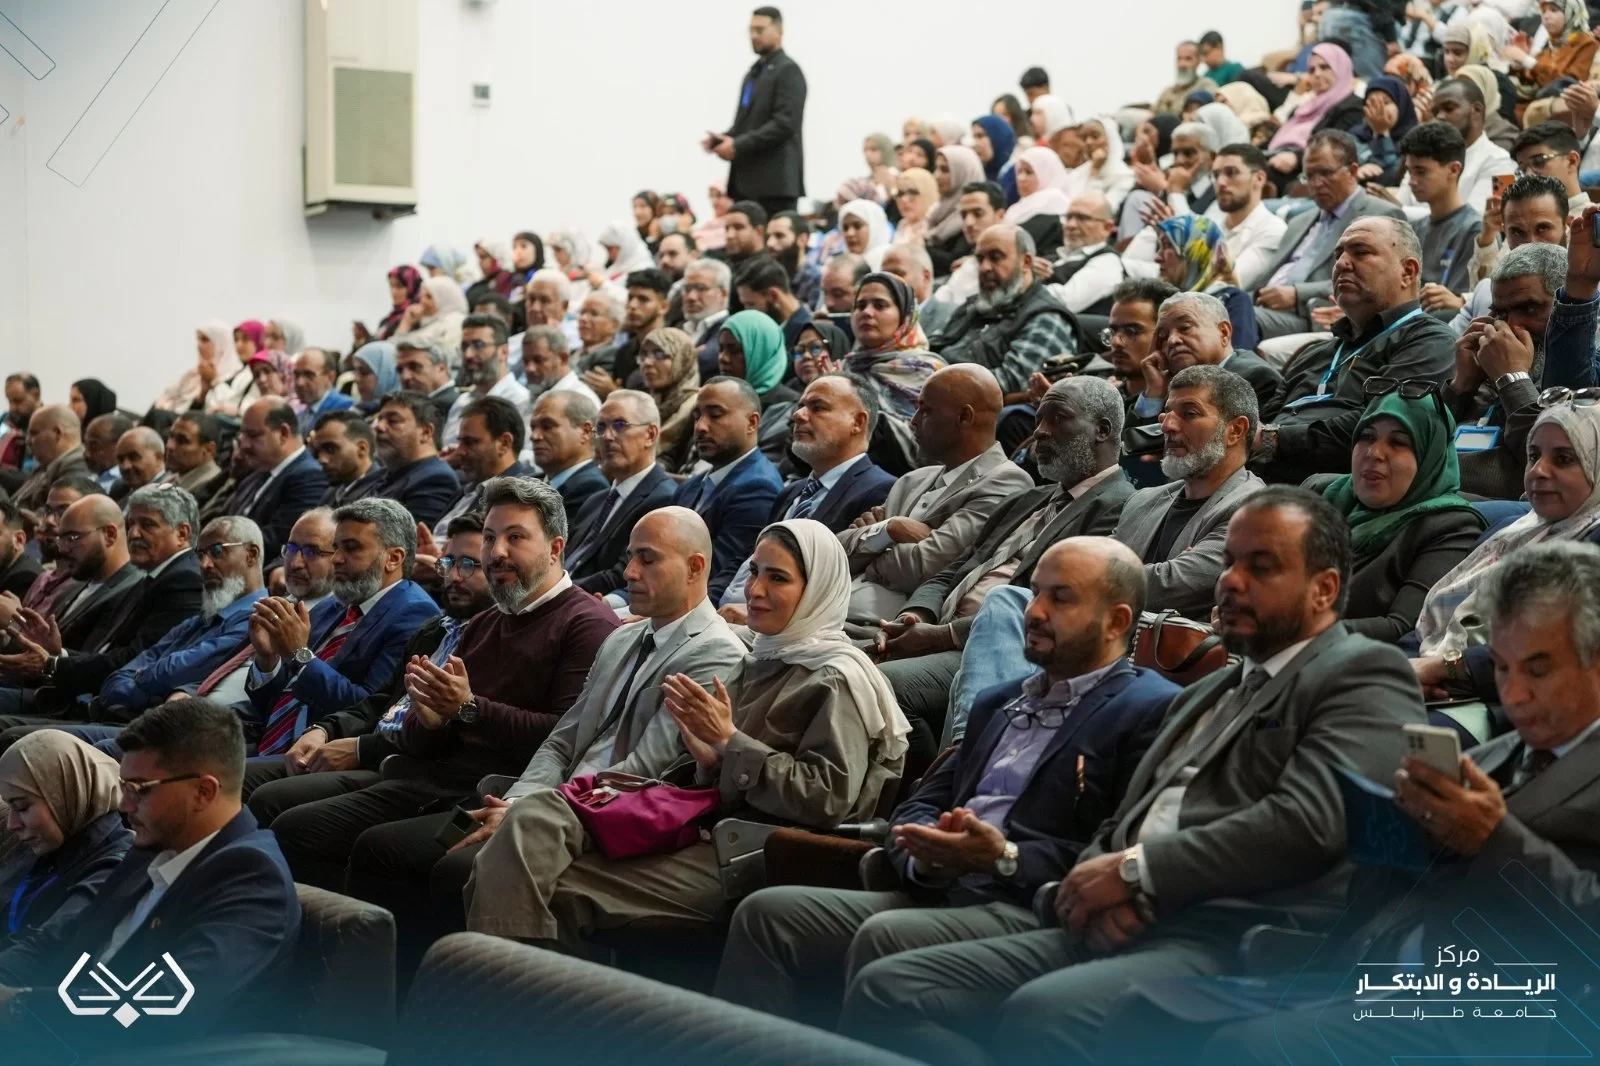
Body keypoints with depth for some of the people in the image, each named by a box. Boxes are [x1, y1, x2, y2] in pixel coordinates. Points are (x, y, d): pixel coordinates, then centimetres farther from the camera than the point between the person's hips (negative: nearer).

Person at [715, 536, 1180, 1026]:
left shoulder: (1153, 711, -1)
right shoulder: (999, 704, 26)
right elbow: (921, 805, 21)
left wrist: (1006, 857, -17)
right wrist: (925, 855, -2)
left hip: (1037, 914, -8)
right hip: (939, 894, 8)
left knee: (885, 936, -33)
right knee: (768, 913, -10)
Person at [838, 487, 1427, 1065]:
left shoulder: (1364, 676, 4)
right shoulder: (1203, 696, 30)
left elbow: (1307, 820, -13)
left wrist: (1134, 871, -9)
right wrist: (1102, 887, -1)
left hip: (1245, 940, -8)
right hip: (1123, 929, 8)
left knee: (1041, 1013, -37)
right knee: (886, 990, -12)